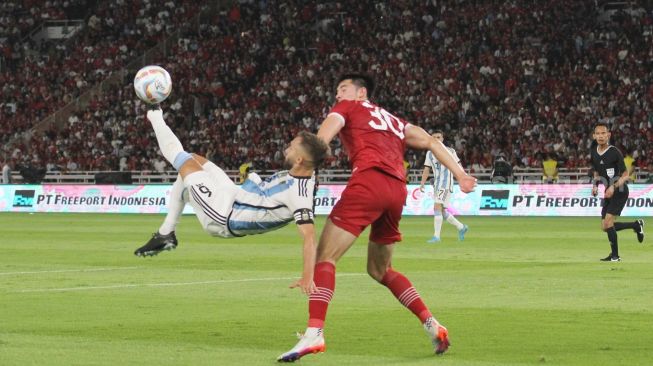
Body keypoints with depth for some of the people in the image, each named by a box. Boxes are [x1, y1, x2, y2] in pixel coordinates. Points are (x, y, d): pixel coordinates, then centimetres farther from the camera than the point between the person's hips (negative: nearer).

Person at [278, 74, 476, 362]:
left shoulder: (346, 108, 18)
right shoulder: (394, 121, 34)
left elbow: (319, 142, 2)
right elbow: (430, 142, 26)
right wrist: (460, 175, 21)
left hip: (368, 182, -6)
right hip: (397, 190, 6)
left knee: (324, 257, -8)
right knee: (379, 270, 24)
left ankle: (314, 333, -27)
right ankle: (432, 325, 17)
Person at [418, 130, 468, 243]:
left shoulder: (450, 151, -2)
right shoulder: (430, 153, 12)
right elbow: (427, 169, 12)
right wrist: (422, 183, 1)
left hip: (446, 184, -7)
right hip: (436, 184, 7)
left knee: (437, 207, -19)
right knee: (442, 211, 9)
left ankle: (436, 236, -19)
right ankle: (461, 227, 28)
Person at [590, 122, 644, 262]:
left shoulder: (615, 152, -17)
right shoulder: (594, 153, 2)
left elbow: (625, 175, -15)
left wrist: (613, 187, -29)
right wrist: (595, 185, 0)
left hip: (620, 191, -7)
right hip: (608, 192, 7)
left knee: (608, 221, -18)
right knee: (605, 227, 7)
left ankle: (615, 255, -4)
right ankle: (636, 225, 28)